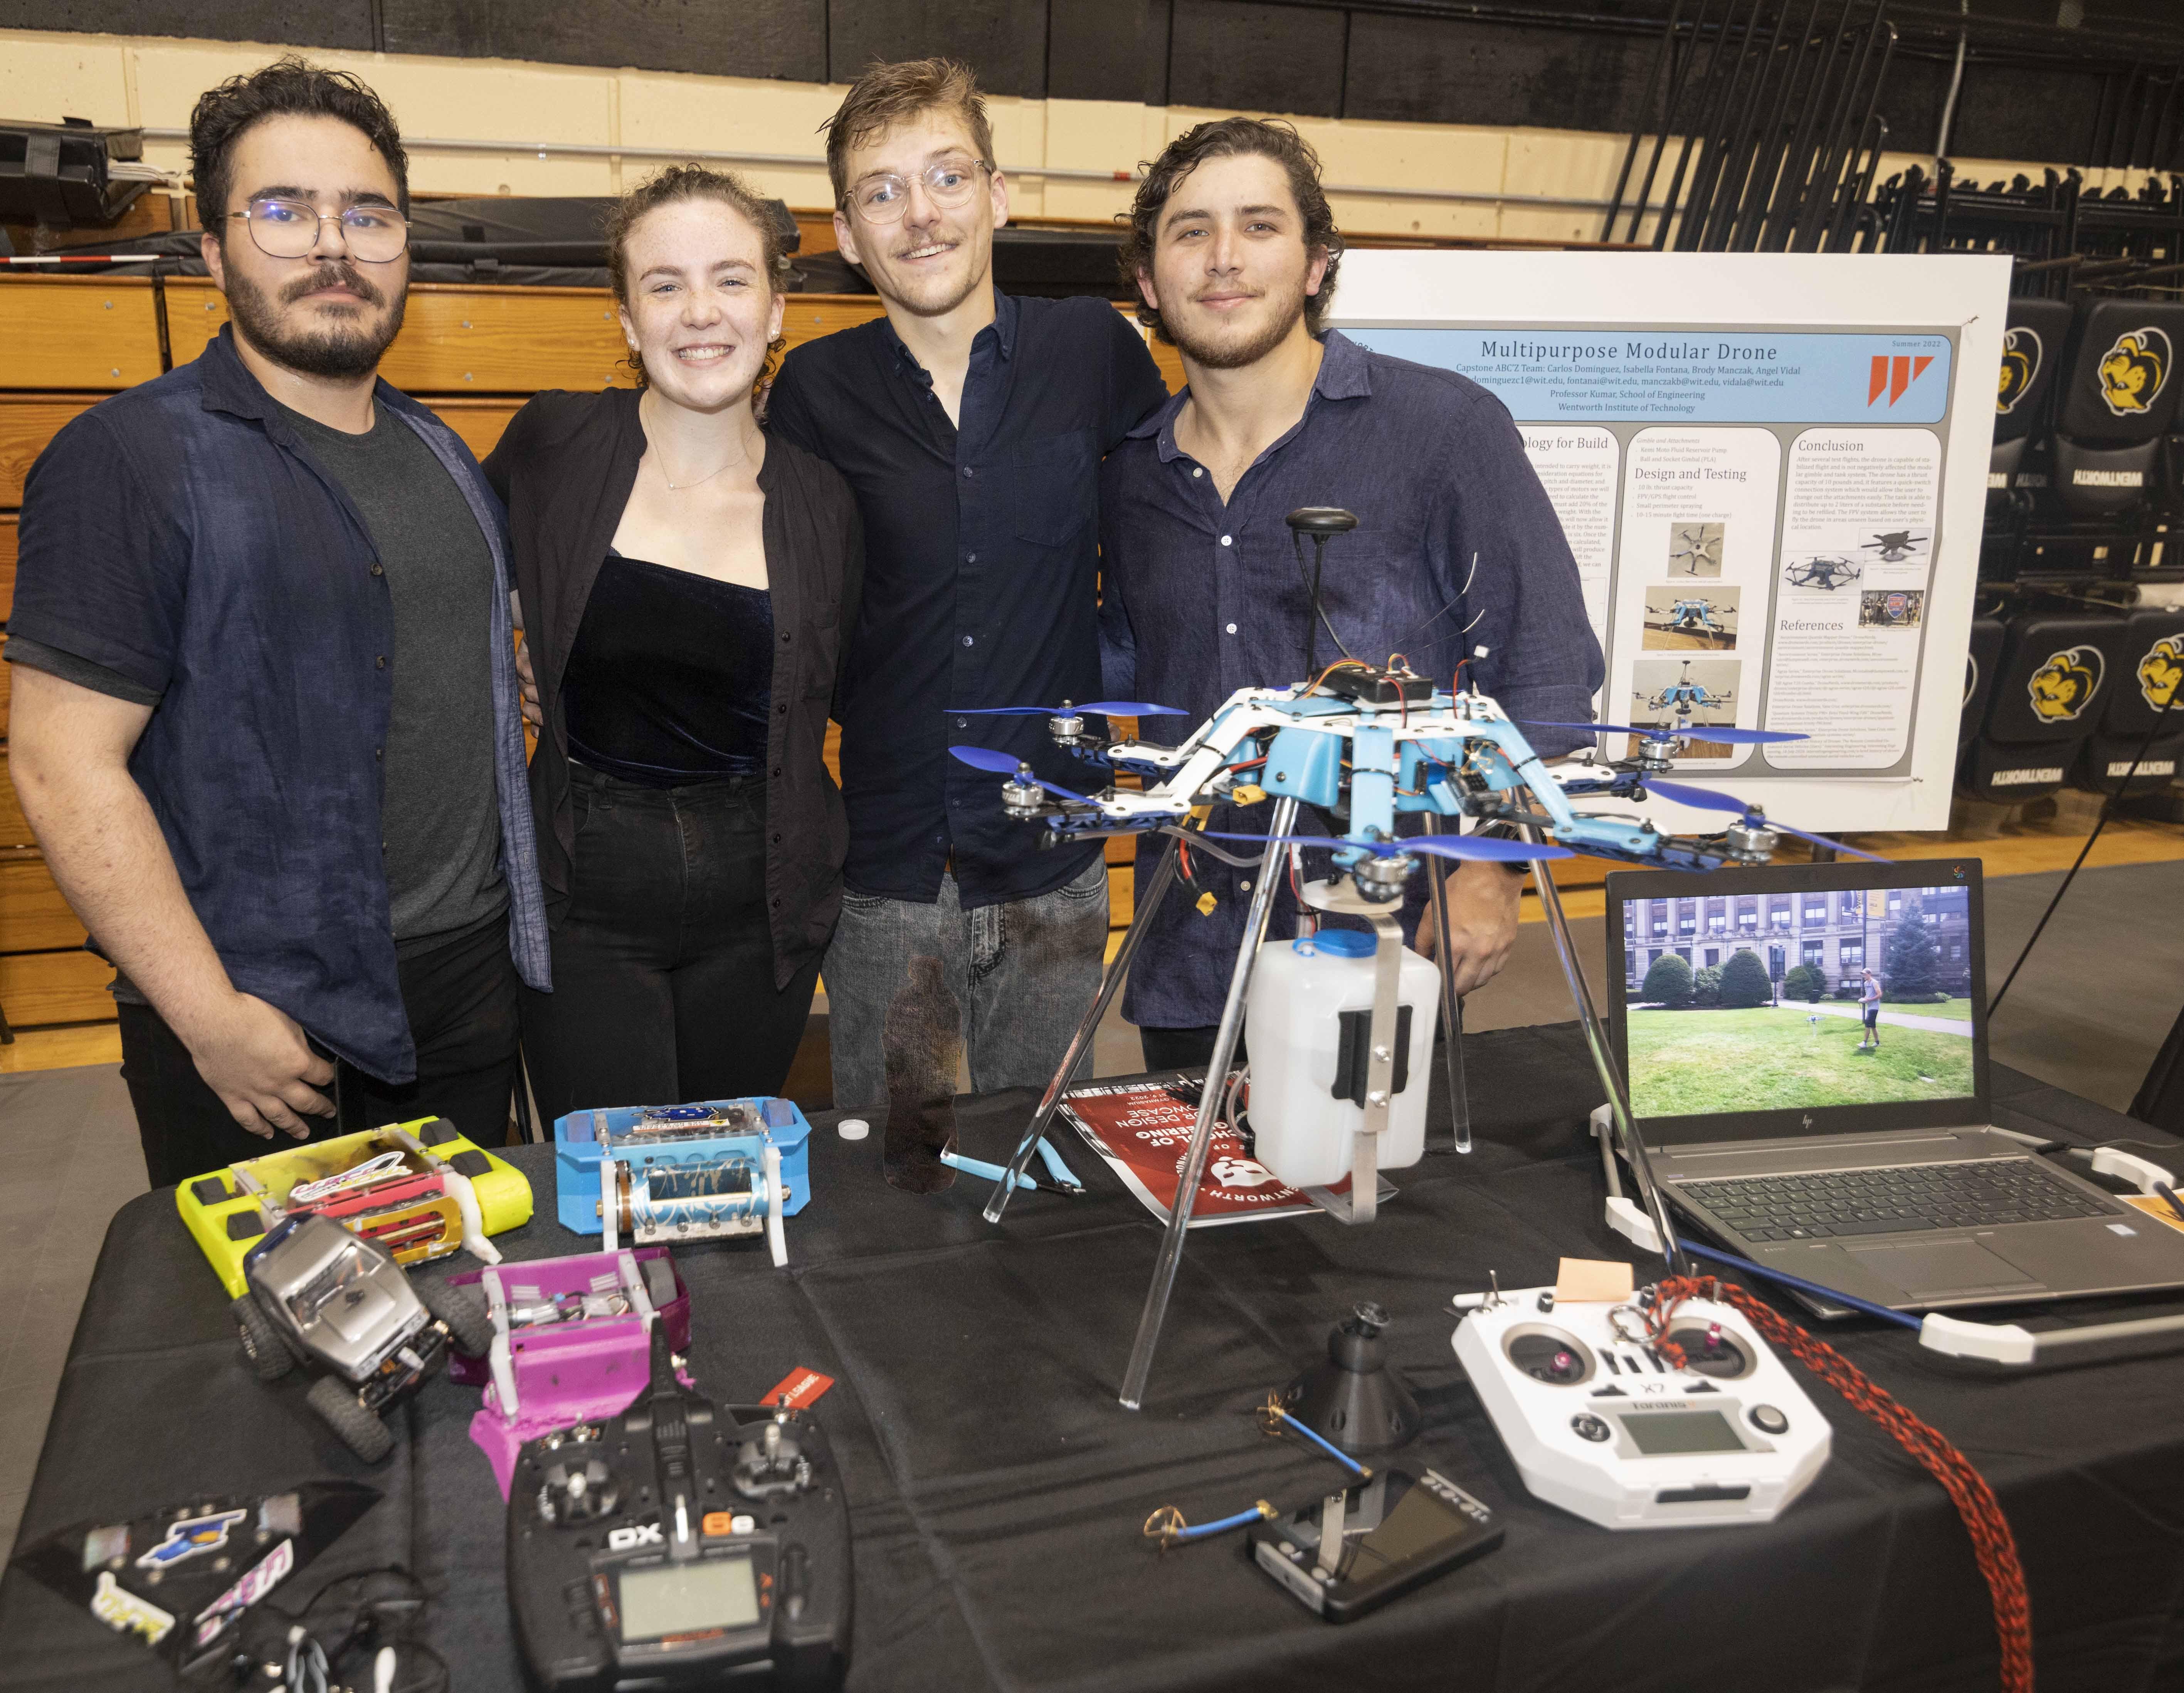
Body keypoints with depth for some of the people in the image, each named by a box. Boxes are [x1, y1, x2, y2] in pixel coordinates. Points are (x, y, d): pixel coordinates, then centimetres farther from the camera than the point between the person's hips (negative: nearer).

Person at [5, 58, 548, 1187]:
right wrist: (213, 1020, -19)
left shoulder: (442, 457, 11)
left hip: (473, 993, 6)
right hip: (269, 1031, -6)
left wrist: (521, 922, 14)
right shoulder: (131, 458, -11)